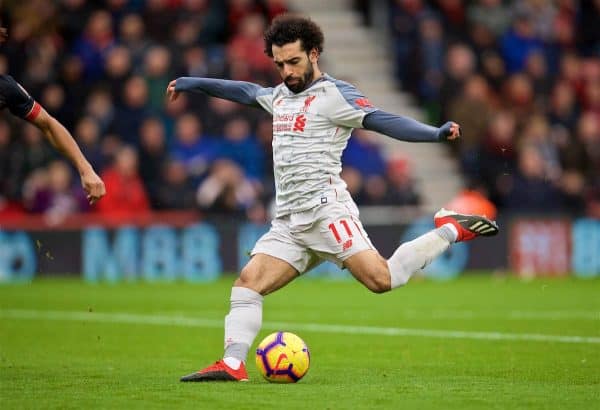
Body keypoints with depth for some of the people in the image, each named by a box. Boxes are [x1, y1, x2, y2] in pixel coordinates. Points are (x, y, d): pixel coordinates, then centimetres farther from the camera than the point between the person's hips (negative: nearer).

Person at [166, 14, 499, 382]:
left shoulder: (332, 95, -5)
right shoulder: (281, 96, 19)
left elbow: (382, 120, -16)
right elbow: (246, 92, 39)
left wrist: (436, 133, -31)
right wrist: (192, 84, 49)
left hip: (325, 210, -8)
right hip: (288, 222, 8)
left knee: (381, 279, -20)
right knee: (248, 283, -5)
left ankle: (449, 231, -2)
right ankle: (233, 363, -7)